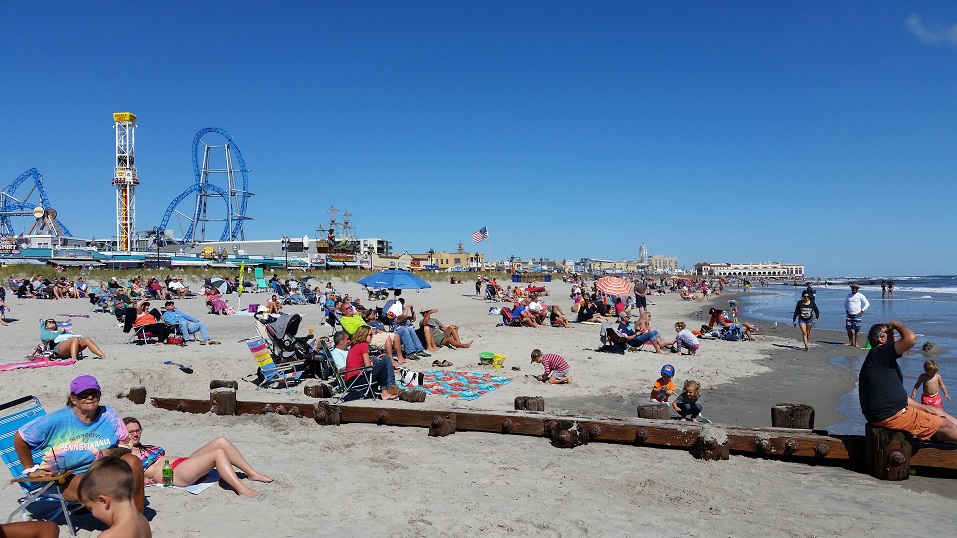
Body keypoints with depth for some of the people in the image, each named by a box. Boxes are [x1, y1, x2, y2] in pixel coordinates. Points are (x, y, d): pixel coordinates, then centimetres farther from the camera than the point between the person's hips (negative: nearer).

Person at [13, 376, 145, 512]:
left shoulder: (110, 416, -1)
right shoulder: (58, 420, -6)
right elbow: (19, 438, 7)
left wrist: (112, 452, -24)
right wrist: (31, 470, 9)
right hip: (69, 479, -3)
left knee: (133, 462, -27)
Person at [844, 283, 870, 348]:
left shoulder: (860, 295, -2)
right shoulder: (848, 295, 11)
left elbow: (867, 303, 1)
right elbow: (845, 303, 28)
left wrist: (862, 311, -6)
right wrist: (846, 310, 14)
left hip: (857, 315, -4)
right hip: (849, 315, 4)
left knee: (856, 329, -5)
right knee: (848, 328, 2)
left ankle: (856, 343, 1)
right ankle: (850, 342, 13)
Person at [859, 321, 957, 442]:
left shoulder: (886, 360, 17)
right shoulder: (877, 354, -17)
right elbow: (911, 338, -30)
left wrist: (924, 408, 19)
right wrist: (896, 324, -11)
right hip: (889, 415, -11)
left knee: (938, 411, 22)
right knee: (944, 425, 0)